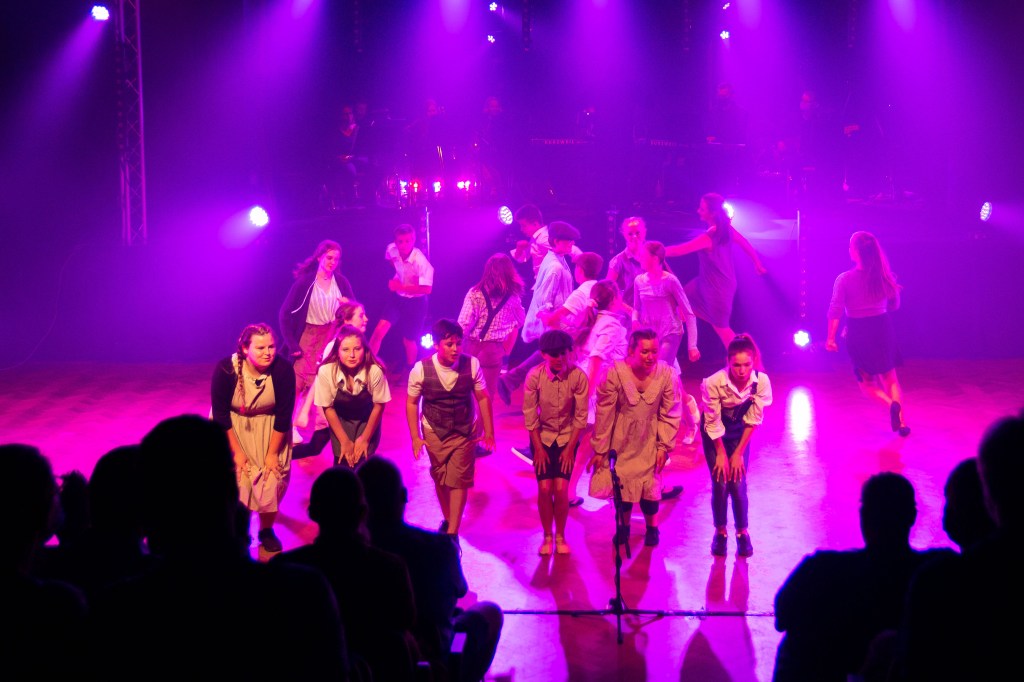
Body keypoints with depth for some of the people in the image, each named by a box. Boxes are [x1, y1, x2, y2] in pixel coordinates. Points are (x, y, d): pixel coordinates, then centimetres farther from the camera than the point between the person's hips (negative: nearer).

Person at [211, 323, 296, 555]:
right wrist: (236, 452, -14)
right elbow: (220, 415, -16)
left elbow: (283, 415, -15)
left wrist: (273, 453, -11)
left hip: (269, 427, 1)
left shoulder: (283, 370, -25)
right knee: (235, 476, -10)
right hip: (232, 426, -1)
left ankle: (267, 530, 16)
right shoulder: (225, 370, -25)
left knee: (272, 477, -6)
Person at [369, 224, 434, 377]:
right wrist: (393, 280, 6)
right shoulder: (391, 250, -14)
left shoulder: (420, 262, -31)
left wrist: (401, 287, -31)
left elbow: (427, 289, -33)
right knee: (380, 329, -14)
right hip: (397, 297, 4)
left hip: (415, 302, -4)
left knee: (409, 340, 12)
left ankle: (409, 369, 41)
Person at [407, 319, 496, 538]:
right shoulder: (421, 369, -19)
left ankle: (452, 533, 0)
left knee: (459, 480, -5)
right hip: (434, 432, 0)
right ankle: (447, 520, 34)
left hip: (464, 431, 0)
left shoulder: (471, 365, -18)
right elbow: (411, 403, -6)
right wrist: (415, 437, -8)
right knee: (440, 479, 12)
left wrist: (489, 433, -3)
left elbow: (482, 398, -6)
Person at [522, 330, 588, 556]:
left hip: (567, 437, 0)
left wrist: (570, 448, -10)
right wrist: (538, 448, -8)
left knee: (561, 489, -10)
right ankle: (547, 537, 11)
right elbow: (529, 414, -10)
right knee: (544, 488, -8)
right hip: (542, 437, 0)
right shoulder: (535, 376, -17)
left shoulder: (578, 376, -19)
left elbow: (581, 416, -11)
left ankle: (560, 536, 10)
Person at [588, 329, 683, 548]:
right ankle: (623, 526, 27)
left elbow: (670, 414, -6)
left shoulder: (667, 375, -18)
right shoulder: (615, 373, -21)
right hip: (622, 440, -1)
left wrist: (664, 446, -7)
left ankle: (652, 527, 25)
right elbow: (604, 414, -13)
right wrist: (600, 449, -8)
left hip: (649, 441, 1)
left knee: (650, 484, 0)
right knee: (622, 482, 3)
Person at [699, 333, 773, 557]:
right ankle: (720, 532, 14)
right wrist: (721, 454, -10)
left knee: (738, 483, -5)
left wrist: (738, 453, -9)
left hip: (739, 431, 1)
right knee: (720, 482, -7)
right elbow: (713, 423, -19)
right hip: (715, 433, -1)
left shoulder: (761, 382, -27)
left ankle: (743, 532, 15)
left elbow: (753, 420, -14)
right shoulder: (713, 383, -33)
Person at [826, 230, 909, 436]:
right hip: (882, 329, 2)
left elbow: (835, 311, -16)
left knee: (866, 382, 14)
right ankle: (901, 421, 9)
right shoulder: (884, 276, -4)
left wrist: (831, 337, -8)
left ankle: (892, 404, -16)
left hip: (857, 334, -2)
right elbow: (894, 305, 8)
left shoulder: (844, 279, -13)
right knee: (890, 377, 19)